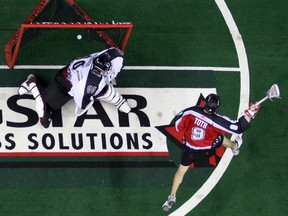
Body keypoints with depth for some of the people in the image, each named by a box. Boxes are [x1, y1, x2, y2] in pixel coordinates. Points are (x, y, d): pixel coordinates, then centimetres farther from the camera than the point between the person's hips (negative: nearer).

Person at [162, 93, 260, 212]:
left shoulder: (192, 111, -29)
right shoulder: (216, 120, -32)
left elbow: (179, 122, -14)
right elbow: (238, 127, -29)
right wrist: (249, 113, -22)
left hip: (189, 147, 1)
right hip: (208, 146, -1)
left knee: (181, 170, 14)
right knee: (221, 137, 30)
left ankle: (172, 197, 14)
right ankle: (234, 147, 63)